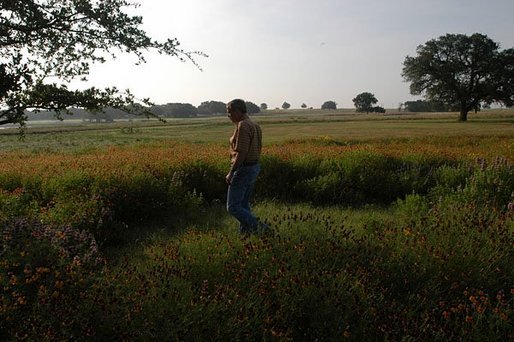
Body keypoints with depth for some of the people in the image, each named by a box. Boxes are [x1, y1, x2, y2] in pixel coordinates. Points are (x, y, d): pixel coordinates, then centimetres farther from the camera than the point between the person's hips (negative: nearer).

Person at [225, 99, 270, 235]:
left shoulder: (243, 126, -20)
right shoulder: (254, 125, 11)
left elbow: (241, 153, -25)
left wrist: (231, 173, -18)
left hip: (242, 170, -10)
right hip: (254, 167, 10)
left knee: (233, 206, -3)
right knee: (243, 204, 17)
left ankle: (259, 228, -7)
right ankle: (244, 233, 23)